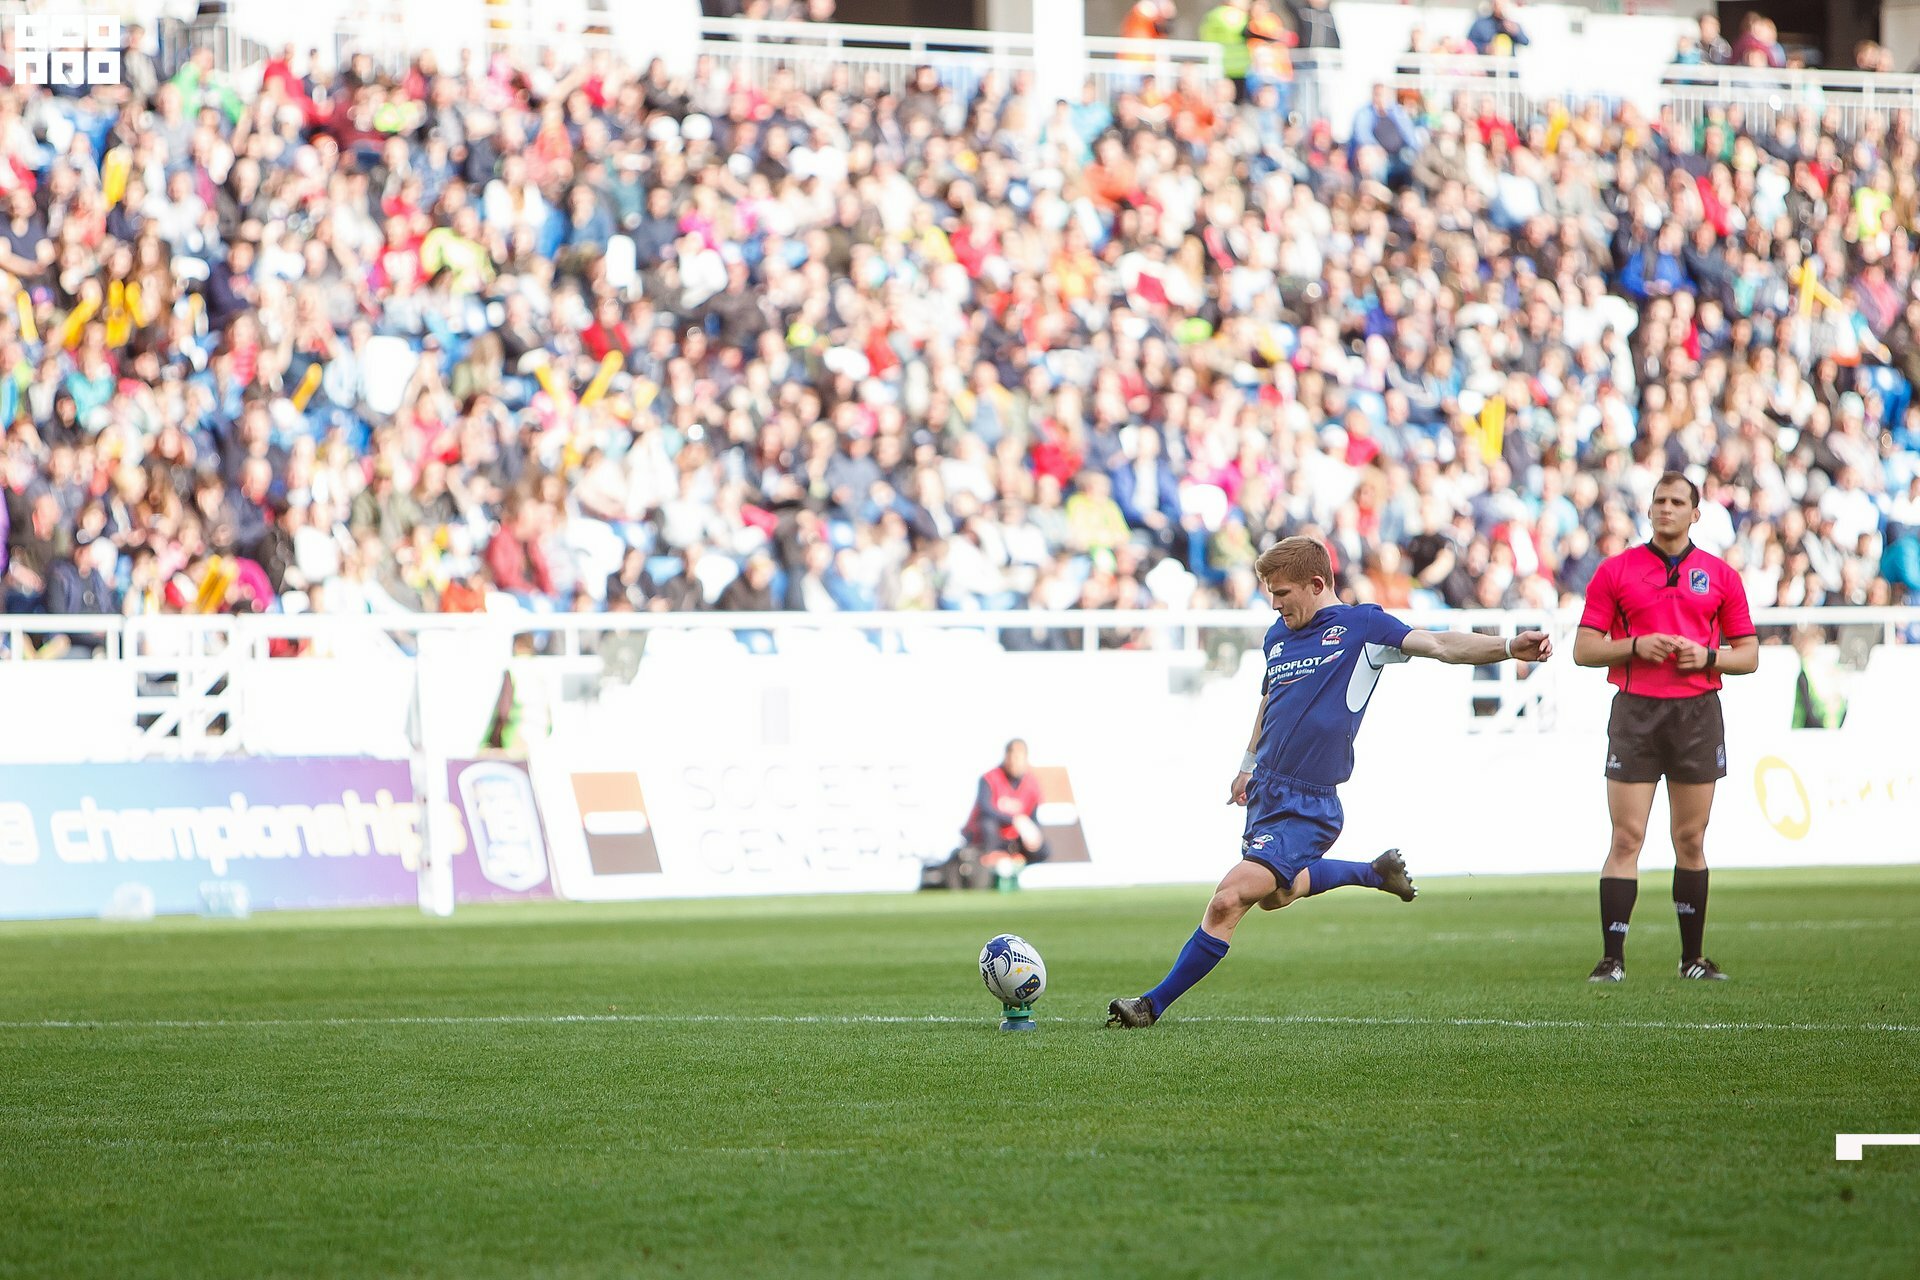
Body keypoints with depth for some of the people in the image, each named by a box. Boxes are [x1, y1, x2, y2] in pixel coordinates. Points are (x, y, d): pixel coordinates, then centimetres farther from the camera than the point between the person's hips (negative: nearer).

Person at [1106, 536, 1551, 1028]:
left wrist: (1508, 647, -33)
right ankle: (1377, 872, 42)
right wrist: (1249, 765, 34)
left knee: (1228, 902, -16)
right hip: (1266, 790, 9)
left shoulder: (1362, 626, -8)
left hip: (1305, 807, -9)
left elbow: (1440, 645, -18)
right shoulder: (1278, 636, 11)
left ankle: (1155, 1005, -7)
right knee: (1273, 895, 25)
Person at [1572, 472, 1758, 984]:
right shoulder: (1614, 571, 5)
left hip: (1698, 711, 1)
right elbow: (1584, 648, 3)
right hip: (1635, 711, -1)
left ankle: (1692, 957, 13)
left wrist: (1708, 657, -9)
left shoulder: (1720, 576, 8)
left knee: (1690, 840, 6)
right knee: (1627, 837, -7)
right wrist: (1636, 646, -12)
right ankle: (1612, 958, -8)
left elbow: (1748, 654, 10)